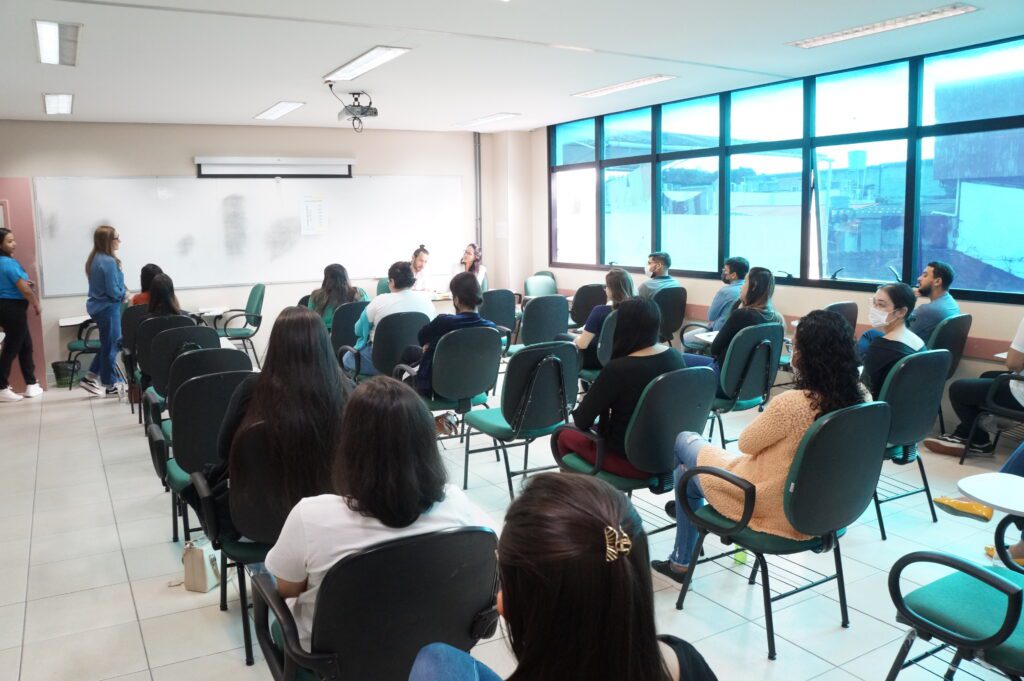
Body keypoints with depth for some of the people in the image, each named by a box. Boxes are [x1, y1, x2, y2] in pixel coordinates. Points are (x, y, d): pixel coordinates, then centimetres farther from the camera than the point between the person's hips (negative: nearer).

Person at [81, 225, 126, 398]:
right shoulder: (109, 262, -21)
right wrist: (125, 294, -2)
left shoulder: (95, 259, 8)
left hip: (98, 306, 9)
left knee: (107, 343, 20)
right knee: (111, 346, 2)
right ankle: (110, 386, 11)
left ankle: (91, 378, 21)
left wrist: (122, 292, 6)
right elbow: (113, 291, -21)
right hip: (108, 308, -9)